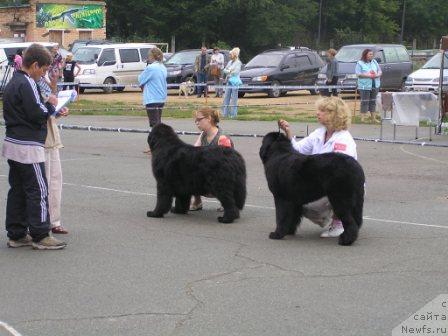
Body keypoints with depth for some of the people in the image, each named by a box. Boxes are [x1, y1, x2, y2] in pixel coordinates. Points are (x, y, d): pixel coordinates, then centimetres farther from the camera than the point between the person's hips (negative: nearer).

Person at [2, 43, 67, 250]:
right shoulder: (27, 84, -16)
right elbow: (37, 114, -21)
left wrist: (48, 109, 9)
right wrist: (51, 105, -4)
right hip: (28, 146, -10)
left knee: (17, 190, 12)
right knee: (38, 190, -4)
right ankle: (40, 236, -1)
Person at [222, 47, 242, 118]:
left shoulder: (238, 62, -6)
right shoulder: (230, 62, 16)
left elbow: (236, 72, -15)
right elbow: (224, 70, 13)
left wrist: (228, 72, -4)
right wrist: (229, 71, -6)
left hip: (234, 82, -7)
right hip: (229, 81, 7)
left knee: (234, 98, -4)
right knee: (226, 97, 5)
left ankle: (233, 113, -1)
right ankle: (225, 113, 9)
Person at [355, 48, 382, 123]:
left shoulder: (374, 62, 13)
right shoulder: (360, 63, -3)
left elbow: (380, 71, 13)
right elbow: (358, 74, -12)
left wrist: (377, 75, -10)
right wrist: (368, 75, -19)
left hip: (375, 85, 5)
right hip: (365, 86, -5)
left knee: (373, 101, 9)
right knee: (364, 101, -6)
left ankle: (373, 118, 14)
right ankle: (363, 118, -3)